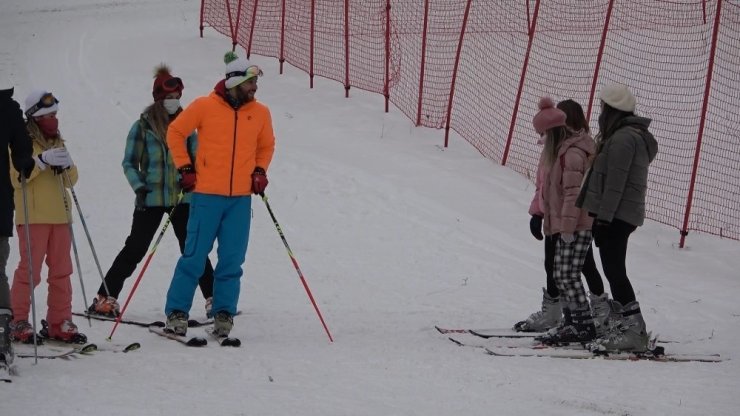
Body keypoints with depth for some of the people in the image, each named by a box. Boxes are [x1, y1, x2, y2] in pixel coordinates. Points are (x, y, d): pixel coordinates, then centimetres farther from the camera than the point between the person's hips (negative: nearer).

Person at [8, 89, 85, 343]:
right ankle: (19, 322, -1)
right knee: (29, 271, -8)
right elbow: (15, 177, -14)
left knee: (61, 271, 5)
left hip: (60, 215, 6)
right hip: (33, 216, -6)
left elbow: (71, 180, 15)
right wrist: (43, 160, -22)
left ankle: (59, 322, 10)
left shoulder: (57, 142, 17)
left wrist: (66, 165, -7)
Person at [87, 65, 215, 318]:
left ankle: (212, 299, 8)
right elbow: (129, 163, 0)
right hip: (151, 198, -3)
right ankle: (105, 297, 6)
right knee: (135, 248, -1)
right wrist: (139, 188, -14)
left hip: (182, 197, 3)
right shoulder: (143, 126, -3)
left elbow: (196, 157, 15)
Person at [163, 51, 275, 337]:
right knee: (195, 257, -2)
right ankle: (176, 312, 5)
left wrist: (260, 171, 7)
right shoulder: (205, 106, -5)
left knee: (232, 261, 4)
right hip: (207, 195, -3)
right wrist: (185, 168, 0)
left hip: (241, 198, 3)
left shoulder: (260, 113, 6)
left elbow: (266, 146, 23)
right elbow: (175, 132, 6)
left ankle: (224, 314, 13)